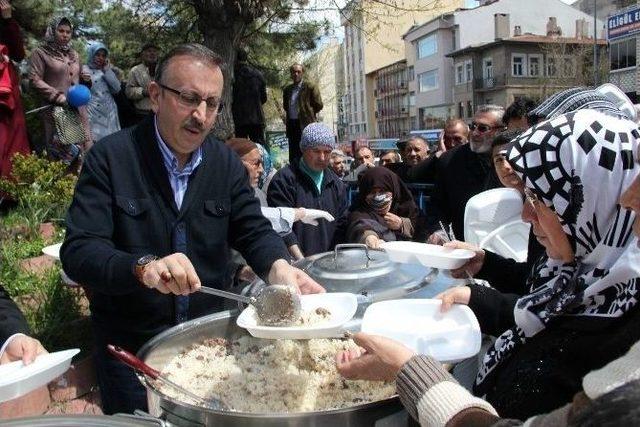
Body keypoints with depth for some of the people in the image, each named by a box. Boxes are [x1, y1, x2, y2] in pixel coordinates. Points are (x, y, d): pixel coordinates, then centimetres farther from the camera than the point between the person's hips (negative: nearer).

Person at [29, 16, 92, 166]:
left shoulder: (74, 54, 20)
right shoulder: (40, 53, 1)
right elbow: (35, 80, -7)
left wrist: (85, 79, 6)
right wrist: (59, 97, -17)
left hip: (78, 109, 6)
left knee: (85, 151, 1)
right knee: (61, 153, -8)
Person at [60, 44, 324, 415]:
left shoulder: (227, 162, -1)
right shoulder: (111, 157, -13)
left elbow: (253, 230, -4)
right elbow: (78, 252, -19)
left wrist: (279, 267, -26)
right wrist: (143, 267, -38)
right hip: (131, 348, -3)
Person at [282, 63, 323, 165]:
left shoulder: (310, 87, -1)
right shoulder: (287, 89, 16)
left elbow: (318, 105, -2)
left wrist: (307, 113, 3)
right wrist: (286, 116, 14)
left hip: (305, 124, -5)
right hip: (291, 125, 5)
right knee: (293, 156, 6)